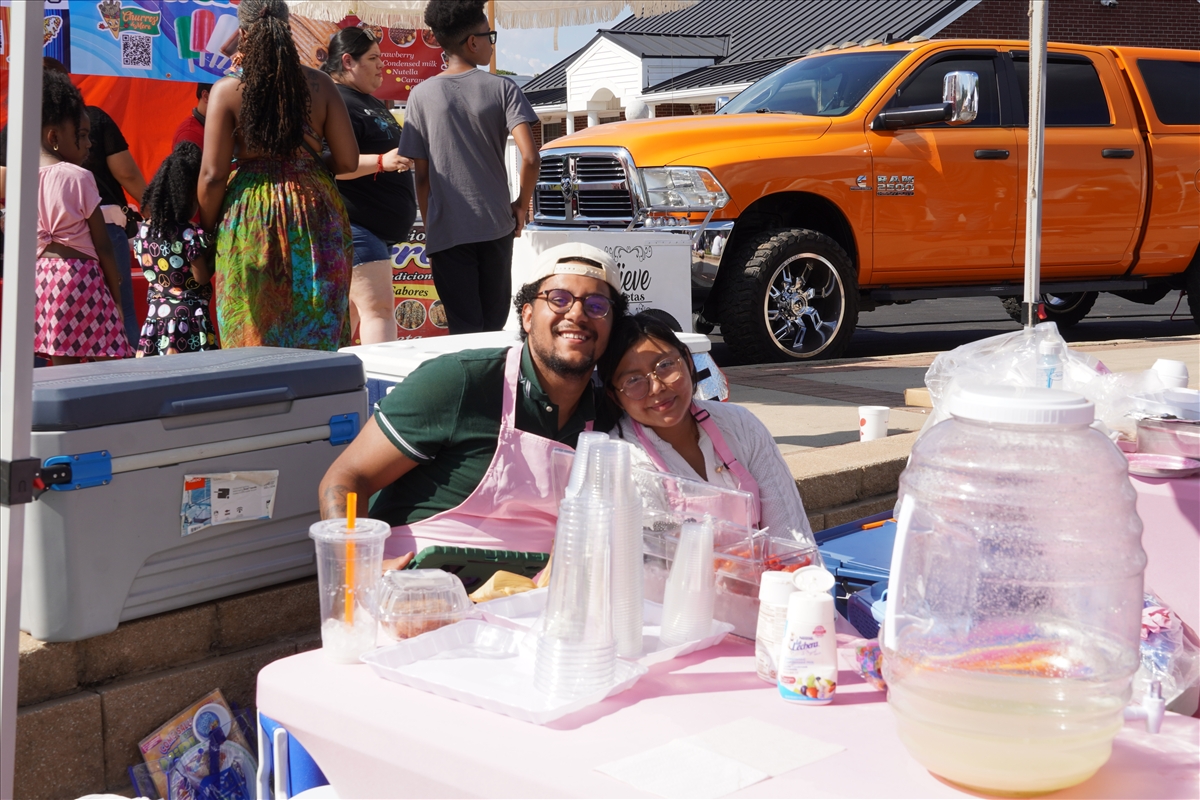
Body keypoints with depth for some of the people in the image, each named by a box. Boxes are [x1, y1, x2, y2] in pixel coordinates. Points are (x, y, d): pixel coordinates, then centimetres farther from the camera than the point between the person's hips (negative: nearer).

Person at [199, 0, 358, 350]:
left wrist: (207, 231, 7)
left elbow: (212, 175, -7)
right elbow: (348, 160, 1)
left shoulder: (227, 90, -5)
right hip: (314, 217, 2)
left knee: (252, 335, 7)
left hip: (251, 219, -2)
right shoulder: (319, 84, 0)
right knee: (318, 335, 9)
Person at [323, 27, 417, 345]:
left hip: (379, 228, 10)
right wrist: (381, 162, -35)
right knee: (379, 307, -16)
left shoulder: (372, 103, 21)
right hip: (354, 224, -10)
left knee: (350, 313, 11)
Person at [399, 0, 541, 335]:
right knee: (494, 326, 12)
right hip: (496, 225, 0)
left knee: (465, 331, 2)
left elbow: (421, 175, 1)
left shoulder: (421, 96, 1)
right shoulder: (501, 88, -2)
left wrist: (429, 225, 12)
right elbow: (530, 157, -13)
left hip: (446, 232, 0)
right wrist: (522, 206, 2)